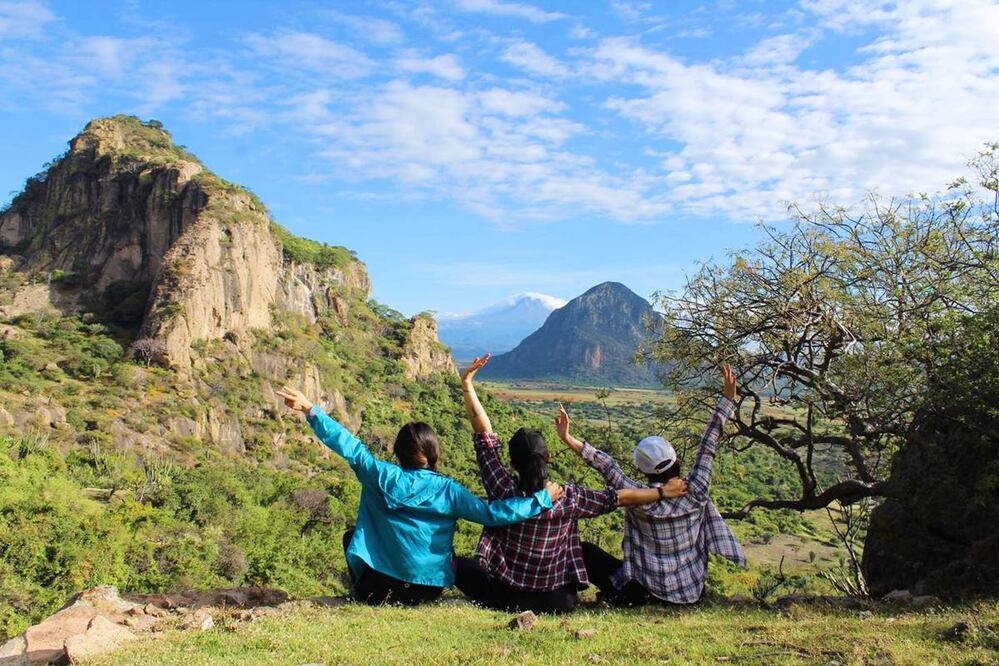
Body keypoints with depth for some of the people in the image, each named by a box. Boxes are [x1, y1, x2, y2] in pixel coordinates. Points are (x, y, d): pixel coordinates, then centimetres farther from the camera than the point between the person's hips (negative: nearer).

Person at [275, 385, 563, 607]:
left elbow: (350, 445, -9)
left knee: (352, 536, 27)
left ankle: (360, 593, 18)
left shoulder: (382, 477, -10)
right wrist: (543, 498, -2)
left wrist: (310, 409, -4)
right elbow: (492, 514, -10)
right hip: (427, 591, 0)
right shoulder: (448, 489, -9)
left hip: (376, 587, 0)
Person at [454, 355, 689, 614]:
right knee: (588, 551, 27)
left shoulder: (504, 490, -15)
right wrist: (662, 492, 13)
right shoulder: (569, 498, -12)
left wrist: (467, 385, -8)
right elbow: (620, 497, -2)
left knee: (460, 565, 20)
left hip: (506, 596, -1)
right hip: (559, 601, 1)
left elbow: (484, 434, -11)